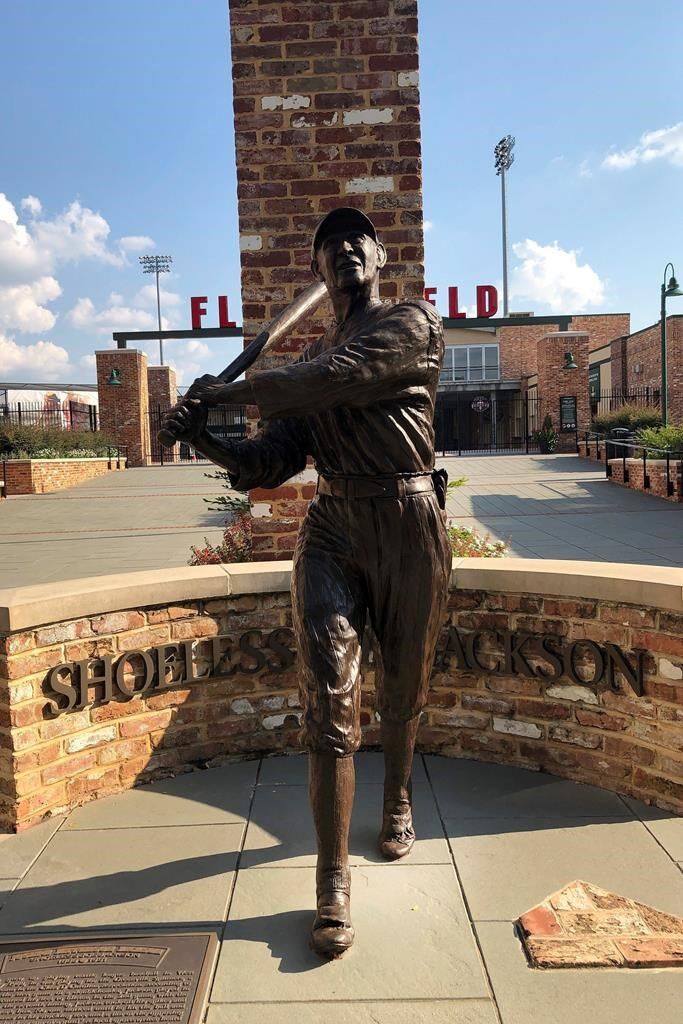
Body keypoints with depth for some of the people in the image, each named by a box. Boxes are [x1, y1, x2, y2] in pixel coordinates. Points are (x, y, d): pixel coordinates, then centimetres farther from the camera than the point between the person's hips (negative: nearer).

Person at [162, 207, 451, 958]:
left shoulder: (415, 323, 1)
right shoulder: (309, 360, 16)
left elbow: (336, 379, -18)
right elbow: (274, 461, 7)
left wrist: (228, 390, -11)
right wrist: (210, 442, -12)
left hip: (410, 529, -2)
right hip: (331, 529, 3)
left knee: (402, 691, 13)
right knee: (329, 699, -7)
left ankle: (397, 800, 43)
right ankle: (333, 881, 4)